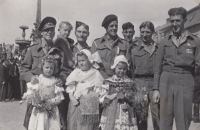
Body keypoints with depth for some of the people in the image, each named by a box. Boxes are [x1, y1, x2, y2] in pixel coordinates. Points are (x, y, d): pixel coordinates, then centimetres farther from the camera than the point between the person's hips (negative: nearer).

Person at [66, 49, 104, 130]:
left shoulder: (96, 74, 4)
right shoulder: (75, 73, 13)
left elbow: (99, 91, 0)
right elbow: (70, 90, 9)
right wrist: (73, 99, -7)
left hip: (90, 107, -2)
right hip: (75, 105, 3)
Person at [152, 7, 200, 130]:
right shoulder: (164, 42, 13)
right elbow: (158, 67, 12)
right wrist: (156, 89, 6)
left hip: (186, 82, -1)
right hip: (166, 80, 2)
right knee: (165, 119, 2)